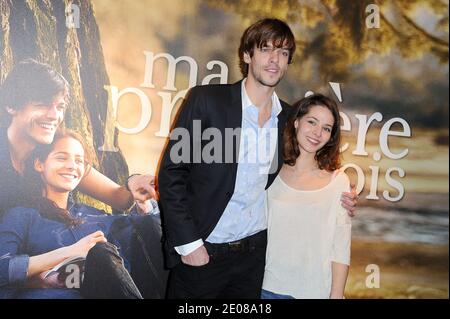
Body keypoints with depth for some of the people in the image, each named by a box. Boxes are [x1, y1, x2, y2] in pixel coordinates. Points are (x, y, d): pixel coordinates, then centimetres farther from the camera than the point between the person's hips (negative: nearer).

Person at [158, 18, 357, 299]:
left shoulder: (287, 116, 2)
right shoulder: (206, 99, -11)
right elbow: (172, 172, -10)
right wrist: (187, 242, -13)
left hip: (254, 251, 4)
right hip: (201, 252, -3)